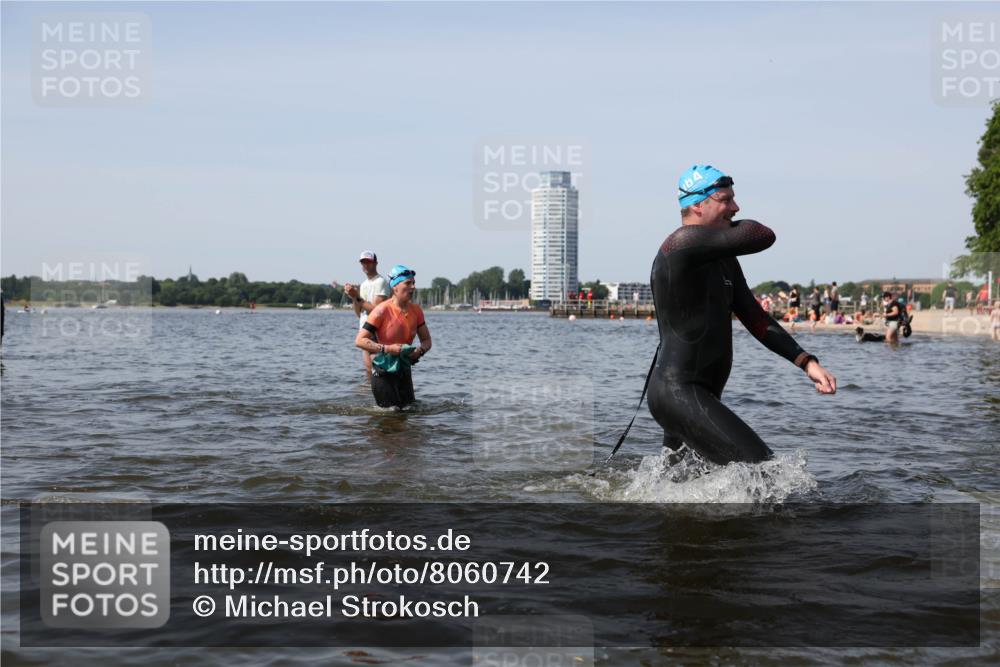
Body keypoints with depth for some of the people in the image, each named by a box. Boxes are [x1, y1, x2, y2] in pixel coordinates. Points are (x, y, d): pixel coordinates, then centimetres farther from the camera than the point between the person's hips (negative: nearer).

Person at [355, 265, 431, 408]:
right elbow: (360, 340, -18)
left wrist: (420, 351, -12)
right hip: (383, 372, -6)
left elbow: (426, 340, 11)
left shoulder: (416, 310, 3)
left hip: (404, 370, 6)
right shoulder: (382, 310, -16)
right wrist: (387, 349, -25)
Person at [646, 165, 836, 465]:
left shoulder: (723, 260, 16)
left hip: (703, 394, 10)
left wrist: (806, 362, 4)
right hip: (678, 392, -10)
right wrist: (731, 226, 3)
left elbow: (755, 319, 15)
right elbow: (764, 237, -21)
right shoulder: (683, 242, -15)